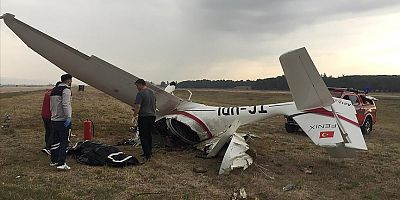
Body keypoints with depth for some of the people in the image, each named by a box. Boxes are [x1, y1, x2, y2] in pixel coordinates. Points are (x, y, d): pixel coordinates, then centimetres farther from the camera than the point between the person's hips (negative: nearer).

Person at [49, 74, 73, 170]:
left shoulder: (54, 90, 17)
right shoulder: (66, 90, -11)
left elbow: (51, 106, 20)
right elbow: (66, 104, -23)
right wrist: (68, 117, -26)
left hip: (54, 120, 9)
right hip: (63, 120, -9)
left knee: (55, 141, 17)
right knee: (64, 142, -6)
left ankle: (53, 160, 28)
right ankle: (61, 163, -9)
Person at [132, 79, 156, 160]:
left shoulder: (140, 93, -13)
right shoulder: (152, 92, 13)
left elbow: (138, 106, -18)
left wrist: (134, 116, -11)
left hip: (143, 117, -8)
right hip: (152, 116, 8)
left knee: (143, 136, -2)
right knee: (149, 135, 15)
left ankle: (147, 154, -3)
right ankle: (149, 152, 21)